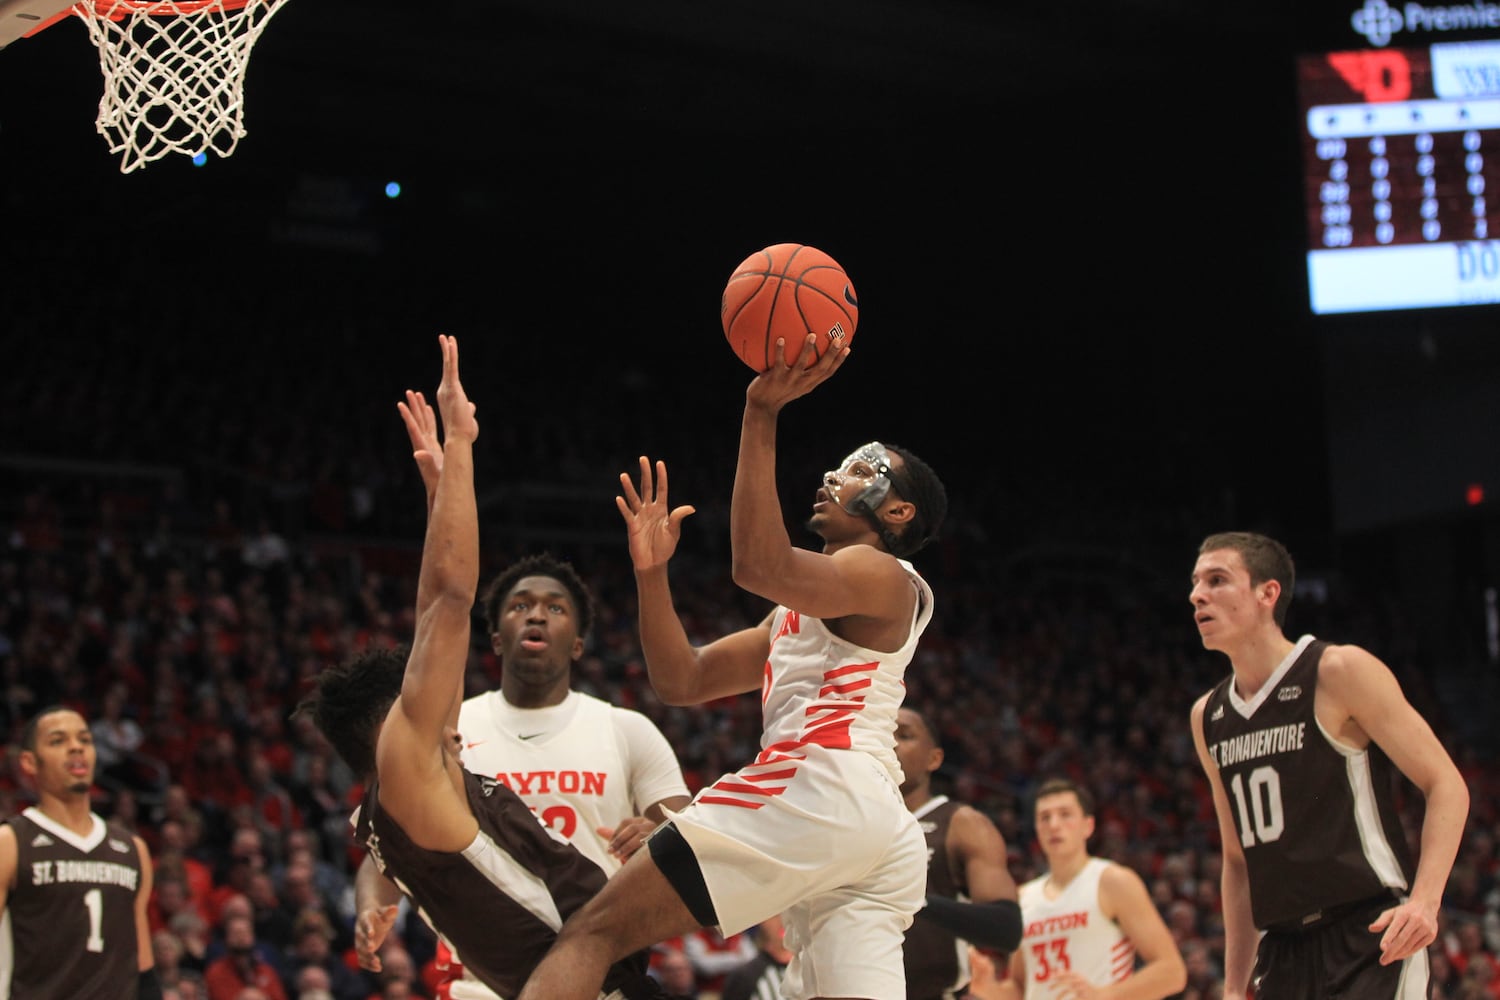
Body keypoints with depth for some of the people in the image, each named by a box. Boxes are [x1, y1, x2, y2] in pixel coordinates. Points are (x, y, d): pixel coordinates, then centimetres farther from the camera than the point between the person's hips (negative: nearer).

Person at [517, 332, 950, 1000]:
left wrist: (762, 414, -15)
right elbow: (683, 681, 28)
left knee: (592, 933, -15)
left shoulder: (882, 576, 7)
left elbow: (760, 567, -15)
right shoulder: (797, 617, 35)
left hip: (815, 786, -10)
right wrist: (652, 571, 15)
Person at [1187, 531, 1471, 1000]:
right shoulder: (1207, 717, 12)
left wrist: (1424, 900, -22)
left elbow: (1445, 785, -8)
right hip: (1284, 950, 6)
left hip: (1370, 939, -6)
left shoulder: (1340, 672, -7)